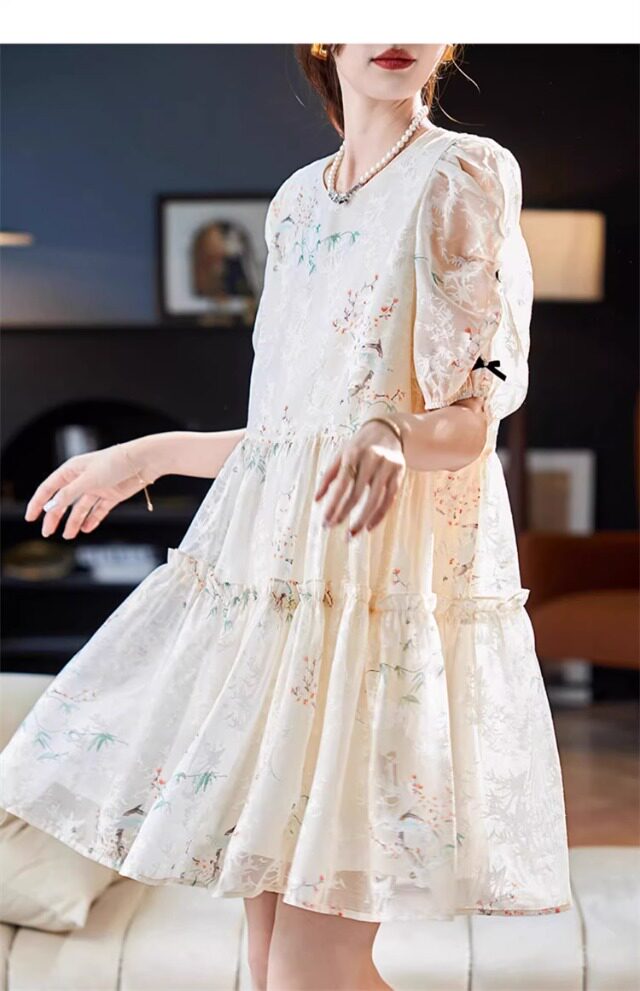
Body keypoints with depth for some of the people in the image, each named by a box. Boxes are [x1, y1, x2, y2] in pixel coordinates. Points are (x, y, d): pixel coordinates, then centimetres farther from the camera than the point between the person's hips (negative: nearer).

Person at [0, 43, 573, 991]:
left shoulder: (465, 176, -1)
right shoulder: (298, 199, 17)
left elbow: (472, 423, -7)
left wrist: (392, 436, -29)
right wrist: (148, 453, 28)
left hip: (390, 572, -6)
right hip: (278, 564, 6)